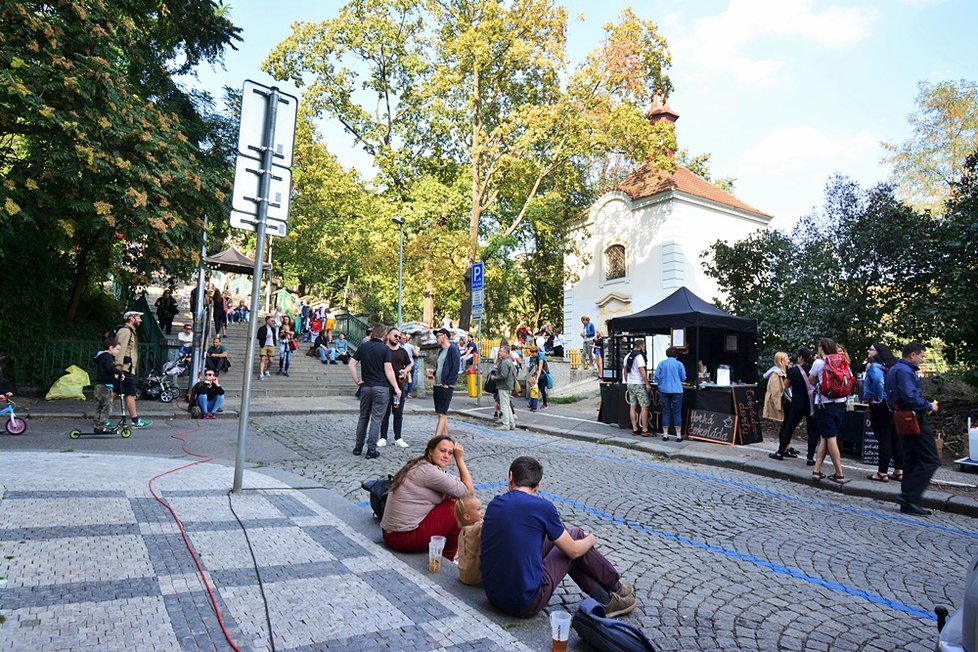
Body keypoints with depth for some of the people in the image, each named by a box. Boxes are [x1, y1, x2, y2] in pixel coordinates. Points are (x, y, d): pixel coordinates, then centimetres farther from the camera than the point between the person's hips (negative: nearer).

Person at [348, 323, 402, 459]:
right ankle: (371, 450, 2)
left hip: (366, 386, 4)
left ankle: (358, 447, 21)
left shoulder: (363, 346, 5)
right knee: (376, 418, 1)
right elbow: (388, 370, -12)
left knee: (363, 417, 16)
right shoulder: (384, 349, -8)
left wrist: (357, 380, 8)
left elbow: (351, 364, 2)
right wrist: (396, 387, -8)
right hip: (381, 387, -4)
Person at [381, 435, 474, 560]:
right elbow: (469, 491, -13)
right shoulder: (429, 471, -18)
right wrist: (460, 459, -7)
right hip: (406, 538, -10)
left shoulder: (419, 466, 11)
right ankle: (448, 558, 12)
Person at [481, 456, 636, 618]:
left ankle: (605, 601, 28)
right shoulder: (543, 507, -12)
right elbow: (573, 551, -1)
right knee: (575, 534, 10)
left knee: (556, 535, 20)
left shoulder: (494, 504, 4)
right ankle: (615, 586, 32)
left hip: (493, 596, 6)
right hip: (527, 604, -6)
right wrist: (591, 540, 22)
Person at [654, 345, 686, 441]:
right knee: (677, 412, 4)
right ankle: (678, 435, 7)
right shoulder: (679, 364, -2)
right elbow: (683, 378, 2)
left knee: (665, 412, 9)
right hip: (676, 390, -2)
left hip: (664, 390, 2)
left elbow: (656, 377, 0)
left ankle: (665, 434, 11)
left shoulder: (662, 363, 2)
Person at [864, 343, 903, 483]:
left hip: (880, 406, -8)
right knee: (895, 438, 11)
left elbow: (878, 380, -32)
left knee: (883, 439, -4)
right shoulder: (889, 366, 13)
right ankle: (899, 471, 18)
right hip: (893, 405, 8)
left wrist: (878, 398, -19)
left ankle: (883, 473, 1)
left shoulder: (874, 366, -13)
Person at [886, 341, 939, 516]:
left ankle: (908, 503, 15)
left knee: (912, 460, 12)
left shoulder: (896, 369, 18)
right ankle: (909, 496, -9)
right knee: (930, 460, -7)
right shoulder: (904, 371, -15)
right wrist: (929, 406, -11)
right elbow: (910, 397, -26)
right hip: (915, 420, -11)